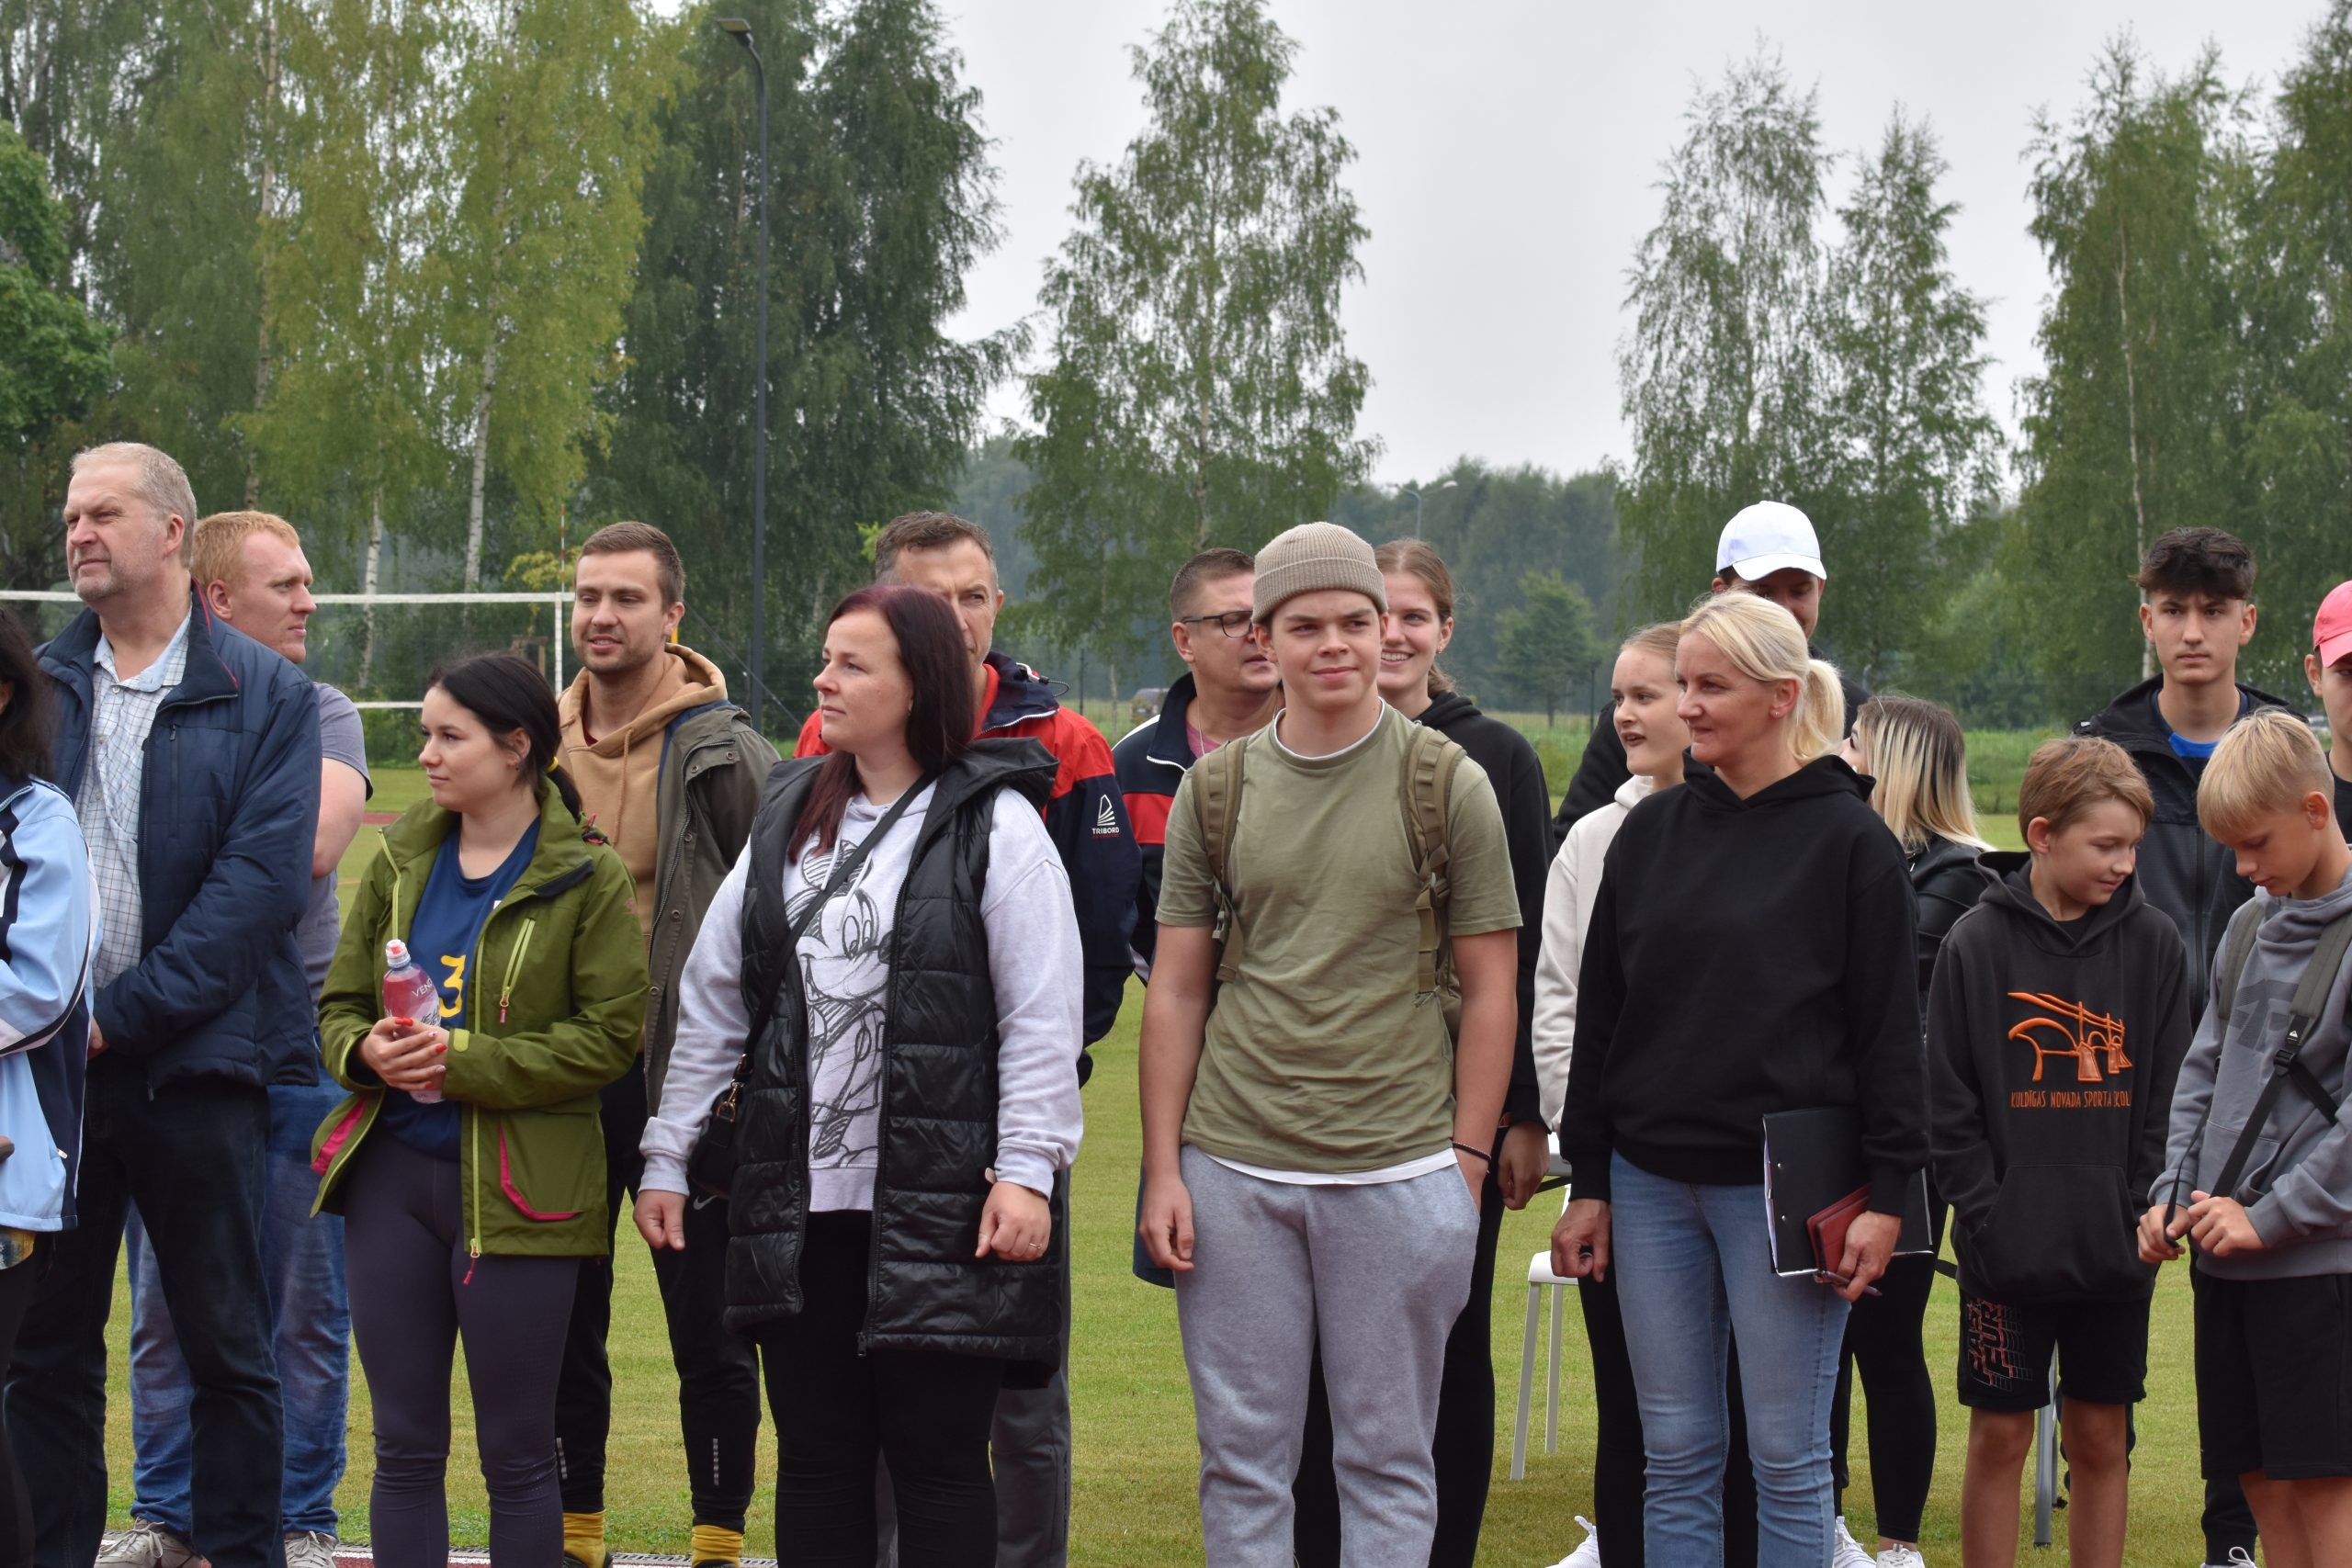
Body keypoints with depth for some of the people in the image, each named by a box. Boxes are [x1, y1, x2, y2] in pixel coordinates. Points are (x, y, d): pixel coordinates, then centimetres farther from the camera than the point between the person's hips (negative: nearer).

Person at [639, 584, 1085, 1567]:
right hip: (800, 1201, 5)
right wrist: (666, 1154, 13)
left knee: (937, 1457, 0)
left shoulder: (995, 823, -4)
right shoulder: (788, 816, 13)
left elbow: (1042, 1016, -9)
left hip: (943, 1209, -5)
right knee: (815, 1458, 10)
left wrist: (1028, 1169, -16)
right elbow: (711, 998, 15)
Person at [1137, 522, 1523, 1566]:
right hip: (1233, 1167, 2)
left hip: (1401, 1169, -2)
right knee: (1243, 1454, 6)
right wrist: (1163, 1170, 3)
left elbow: (1490, 987, 2)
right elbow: (1176, 990, 9)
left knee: (1388, 1458, 5)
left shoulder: (1450, 784, 1)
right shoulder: (1216, 788, 7)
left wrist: (1467, 1162, -4)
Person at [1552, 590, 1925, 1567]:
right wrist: (1589, 1180, 9)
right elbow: (1599, 1015, 12)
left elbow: (1890, 1031, -5)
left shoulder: (1851, 841, -4)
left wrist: (1888, 1195, -9)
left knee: (1788, 1457, 1)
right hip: (1652, 1183, 4)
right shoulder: (1650, 834, 9)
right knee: (1676, 1457, 8)